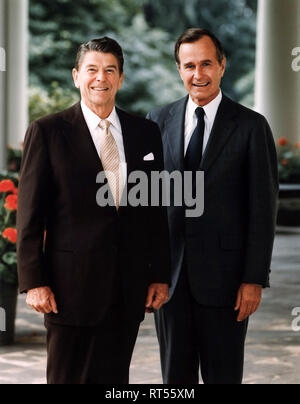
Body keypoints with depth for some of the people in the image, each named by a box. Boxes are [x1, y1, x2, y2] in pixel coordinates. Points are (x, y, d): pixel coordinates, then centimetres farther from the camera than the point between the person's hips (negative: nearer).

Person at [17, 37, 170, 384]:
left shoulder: (146, 133, 9)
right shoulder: (47, 132, -2)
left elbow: (156, 211, 11)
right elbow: (30, 215, -4)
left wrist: (160, 276, 7)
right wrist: (34, 281, -9)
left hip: (128, 287, 3)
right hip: (72, 283, -3)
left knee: (114, 378, 9)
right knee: (67, 377, 4)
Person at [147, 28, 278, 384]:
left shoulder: (251, 126, -3)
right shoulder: (159, 122, 6)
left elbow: (263, 208, -4)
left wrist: (255, 278, -8)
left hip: (223, 274, -3)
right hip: (169, 273, 3)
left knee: (223, 376, 5)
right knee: (175, 375, 11)